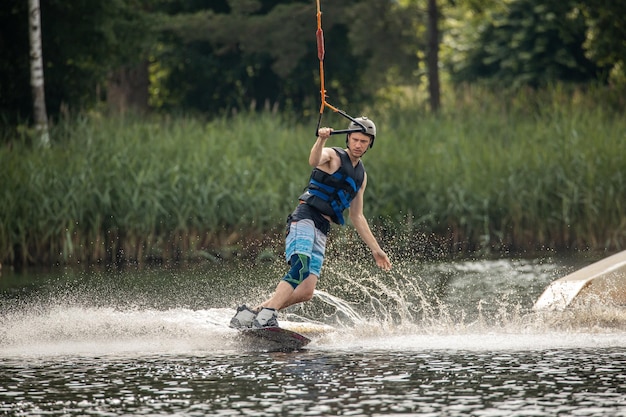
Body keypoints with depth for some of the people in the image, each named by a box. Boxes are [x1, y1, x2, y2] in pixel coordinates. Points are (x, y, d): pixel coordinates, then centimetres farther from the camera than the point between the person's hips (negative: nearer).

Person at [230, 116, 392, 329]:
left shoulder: (361, 176, 24)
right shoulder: (332, 155, 3)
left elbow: (357, 217, 30)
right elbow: (314, 161, -22)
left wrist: (376, 249, 28)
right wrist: (321, 139, -43)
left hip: (322, 231, 7)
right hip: (305, 218, -7)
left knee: (306, 292, -10)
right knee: (301, 269, -31)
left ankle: (254, 312, -6)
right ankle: (267, 314, -42)